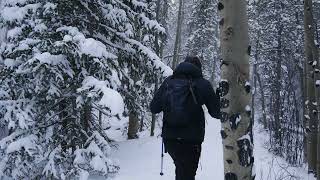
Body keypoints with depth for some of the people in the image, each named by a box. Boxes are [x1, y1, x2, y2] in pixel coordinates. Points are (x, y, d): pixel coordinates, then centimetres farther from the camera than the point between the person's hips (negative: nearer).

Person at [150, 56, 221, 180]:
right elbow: (217, 112, -1)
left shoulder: (168, 81, 4)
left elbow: (154, 108, 5)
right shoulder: (202, 84, -5)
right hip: (191, 140, -4)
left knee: (181, 169, 26)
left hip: (169, 138, 4)